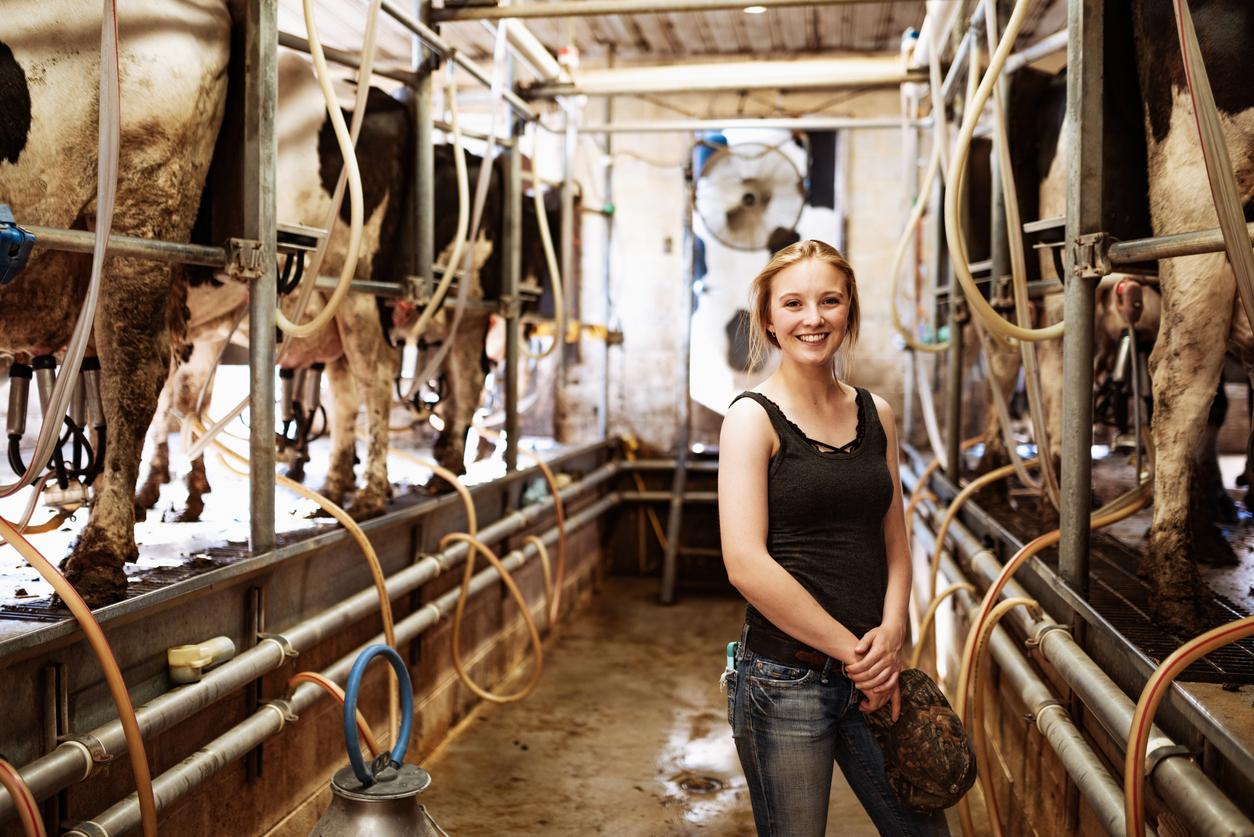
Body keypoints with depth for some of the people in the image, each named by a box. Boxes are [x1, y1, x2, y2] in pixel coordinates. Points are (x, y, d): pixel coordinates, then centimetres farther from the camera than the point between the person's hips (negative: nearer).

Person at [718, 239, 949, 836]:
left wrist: (890, 633, -6)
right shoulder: (753, 418, -9)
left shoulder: (875, 414, 9)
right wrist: (852, 650, -14)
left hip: (872, 675, 5)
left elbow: (894, 542, 12)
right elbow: (746, 564, -18)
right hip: (785, 679, -5)